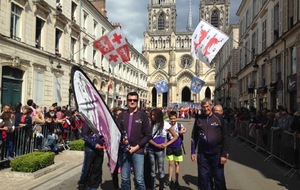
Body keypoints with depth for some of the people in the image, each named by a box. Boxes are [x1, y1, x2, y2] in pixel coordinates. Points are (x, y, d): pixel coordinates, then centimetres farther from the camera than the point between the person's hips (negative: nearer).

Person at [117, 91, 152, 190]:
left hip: (138, 151, -2)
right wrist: (122, 139, -13)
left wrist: (136, 147, -9)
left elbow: (148, 135, -2)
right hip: (123, 151, 3)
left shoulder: (142, 115, -1)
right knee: (124, 179, 11)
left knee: (139, 180, -2)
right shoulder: (122, 115, 6)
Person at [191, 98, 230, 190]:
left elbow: (225, 137, -3)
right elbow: (194, 136, 9)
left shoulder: (219, 118, -3)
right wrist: (193, 151, 6)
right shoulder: (198, 119, 4)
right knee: (204, 179, 10)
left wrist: (224, 154, -7)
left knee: (219, 179, 8)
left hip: (217, 154, -2)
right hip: (202, 154, 2)